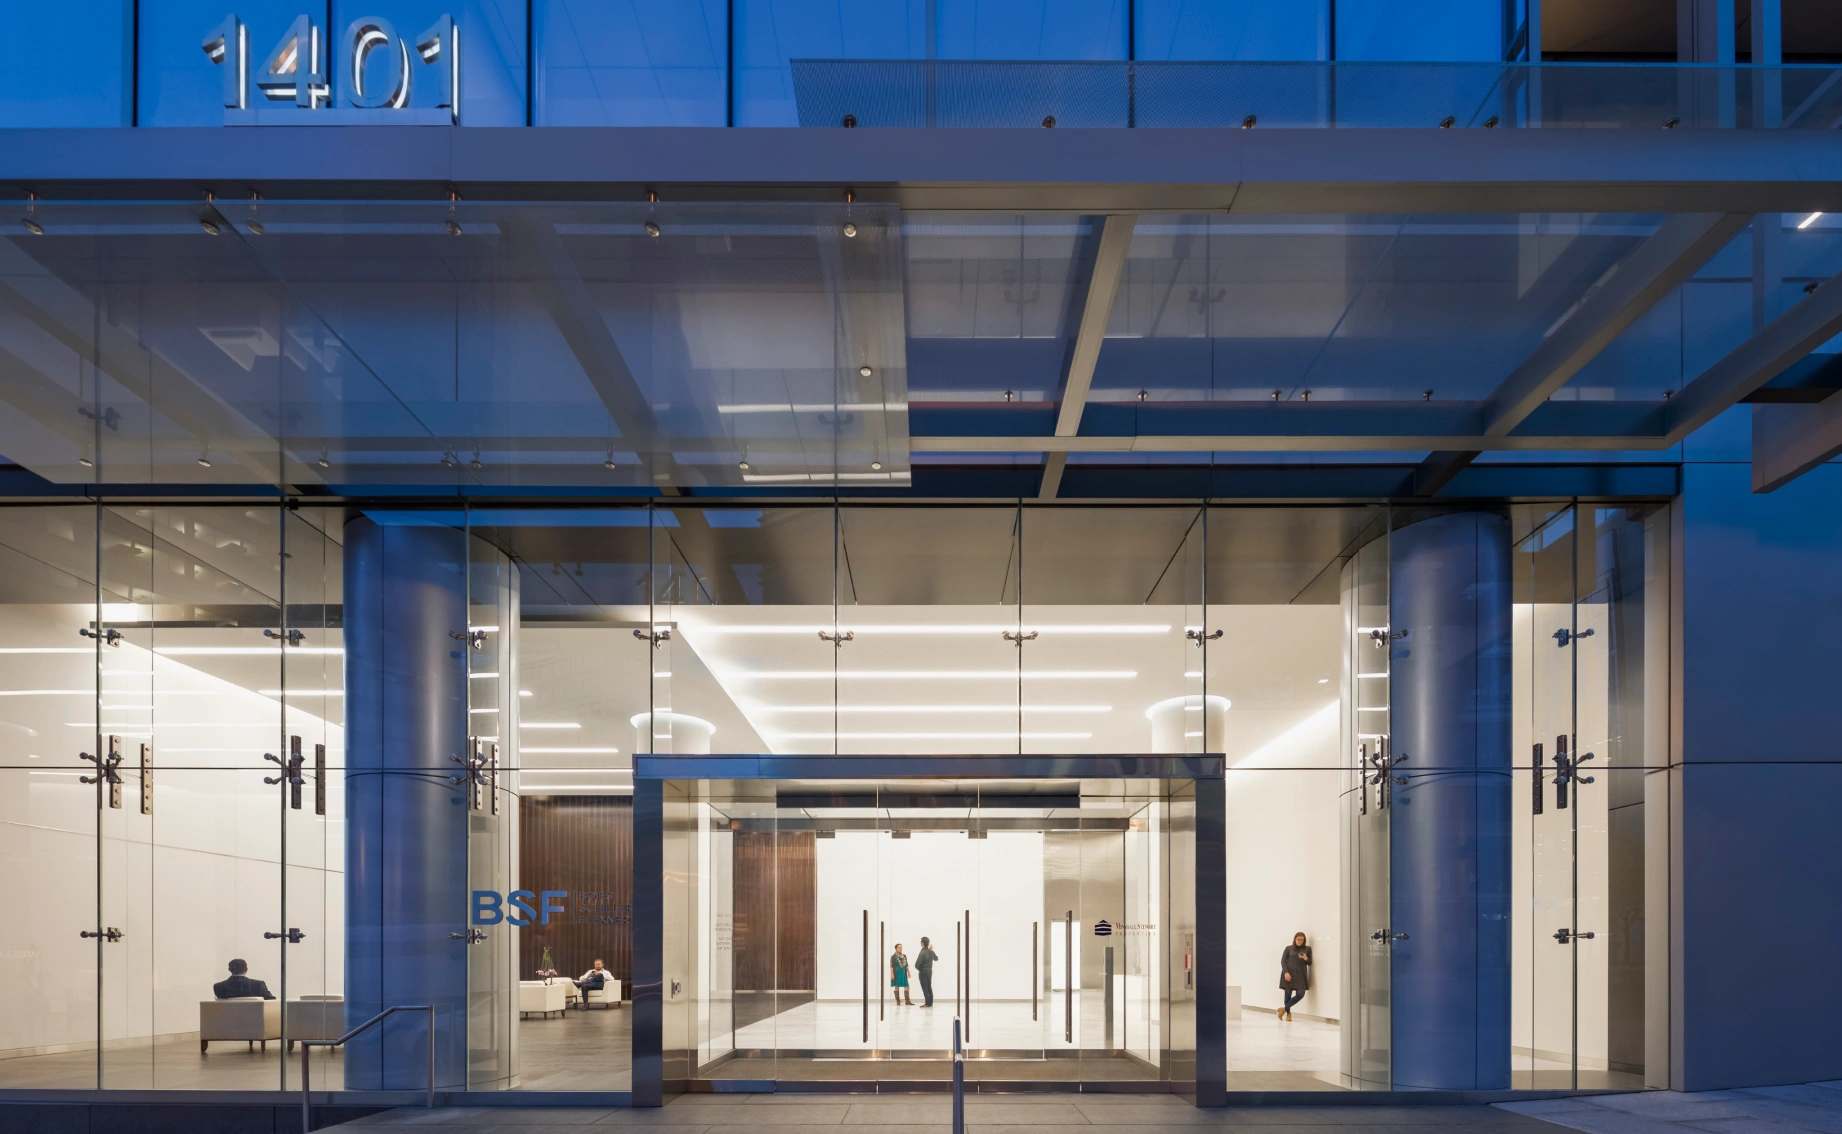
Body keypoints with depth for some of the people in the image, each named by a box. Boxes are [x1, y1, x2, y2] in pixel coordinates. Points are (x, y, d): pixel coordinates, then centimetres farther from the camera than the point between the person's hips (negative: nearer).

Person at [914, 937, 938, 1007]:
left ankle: (927, 1003, -3)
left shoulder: (922, 953, -22)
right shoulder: (931, 952, 1)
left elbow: (917, 964, -23)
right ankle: (930, 1002, 14)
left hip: (923, 971, -7)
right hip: (930, 971, 7)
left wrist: (918, 968, 0)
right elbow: (936, 958, 21)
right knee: (929, 987, 13)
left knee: (925, 988, -2)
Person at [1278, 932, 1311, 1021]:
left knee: (1300, 994, -11)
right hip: (1289, 974, -1)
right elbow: (1283, 961, 1)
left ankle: (1285, 1009, 5)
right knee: (1288, 993, 0)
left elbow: (1310, 963, 12)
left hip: (1300, 975, 2)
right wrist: (1286, 972, -13)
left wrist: (1306, 959, -12)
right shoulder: (1289, 948, 5)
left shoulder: (1307, 949, 10)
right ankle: (1288, 1013, 16)